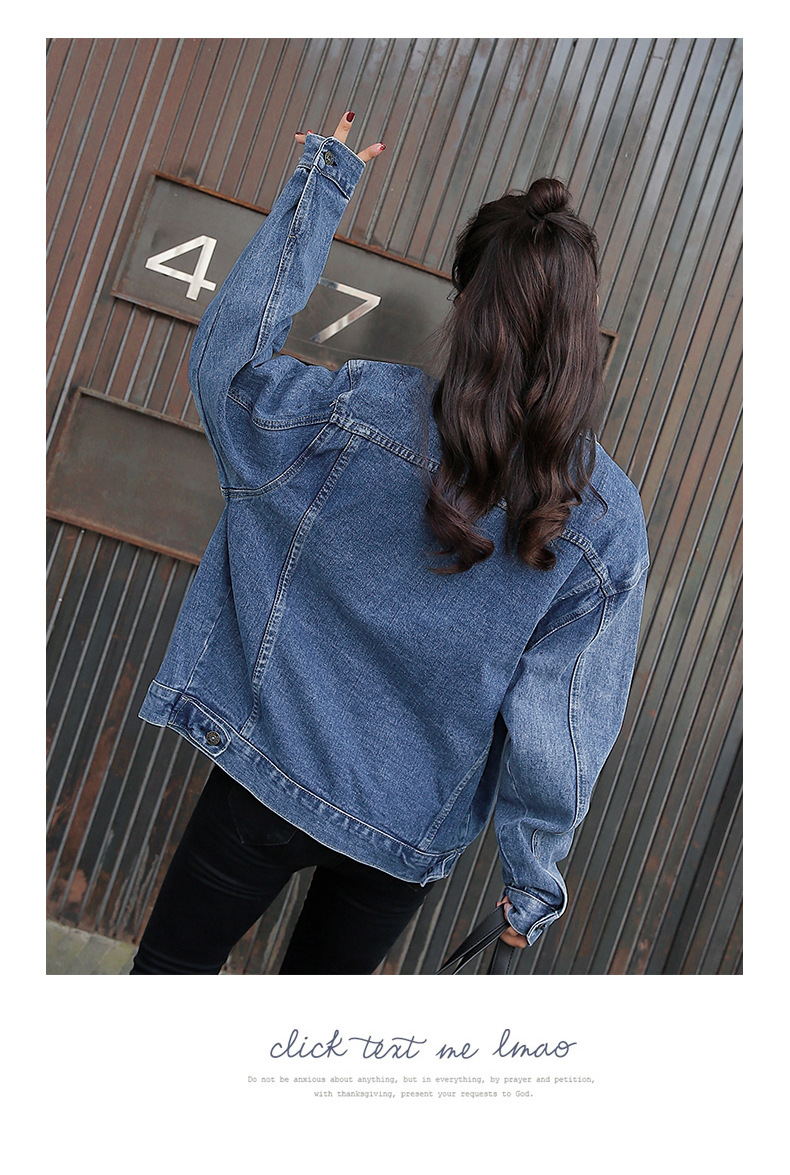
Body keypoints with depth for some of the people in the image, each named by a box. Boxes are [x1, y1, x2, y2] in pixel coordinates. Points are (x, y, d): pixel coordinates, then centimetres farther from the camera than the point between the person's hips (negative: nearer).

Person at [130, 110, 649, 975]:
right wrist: (535, 875, 0)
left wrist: (316, 187, 1)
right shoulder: (610, 522, -17)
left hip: (270, 773, -1)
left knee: (171, 964, 22)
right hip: (412, 837, 2)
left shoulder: (357, 415, -21)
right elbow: (559, 729, -14)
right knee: (320, 976, 27)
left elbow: (226, 353, -4)